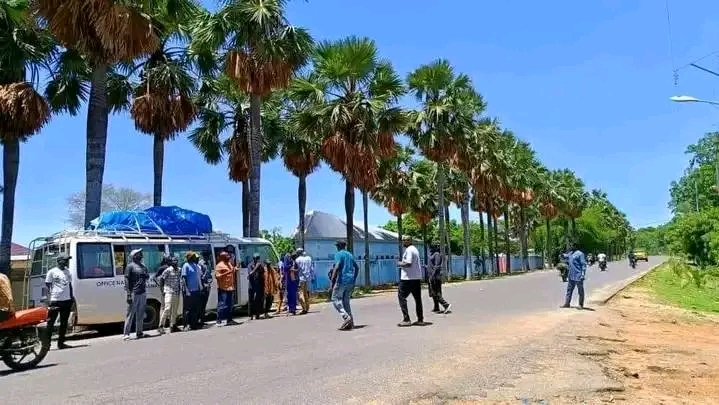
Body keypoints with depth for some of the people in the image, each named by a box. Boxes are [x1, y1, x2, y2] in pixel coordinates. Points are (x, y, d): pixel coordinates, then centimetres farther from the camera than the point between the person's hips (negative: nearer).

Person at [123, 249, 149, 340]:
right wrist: (128, 294, -16)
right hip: (134, 293, -6)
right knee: (130, 314, -5)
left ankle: (139, 332, 18)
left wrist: (145, 275, -5)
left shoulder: (143, 267, 16)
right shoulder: (130, 266, -4)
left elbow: (147, 277, 20)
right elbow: (127, 281, -8)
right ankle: (126, 333, -1)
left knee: (140, 315, 11)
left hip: (142, 293, 7)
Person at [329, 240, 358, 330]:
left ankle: (346, 317, -19)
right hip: (350, 281, 8)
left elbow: (337, 267, -18)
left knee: (336, 300, -2)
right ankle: (351, 322, 6)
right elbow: (357, 267, 22)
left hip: (342, 280, -7)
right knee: (346, 301, 12)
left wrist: (332, 280, -17)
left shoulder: (338, 254, -5)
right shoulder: (350, 255, 19)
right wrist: (354, 279, 26)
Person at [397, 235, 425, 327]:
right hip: (417, 278, 10)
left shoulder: (409, 250, -13)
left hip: (408, 278, -10)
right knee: (418, 299, 11)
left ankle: (406, 320, -6)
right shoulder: (415, 249, 17)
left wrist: (400, 264, -7)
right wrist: (403, 263, 15)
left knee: (402, 297, -2)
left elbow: (408, 263, -23)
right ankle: (420, 320, 13)